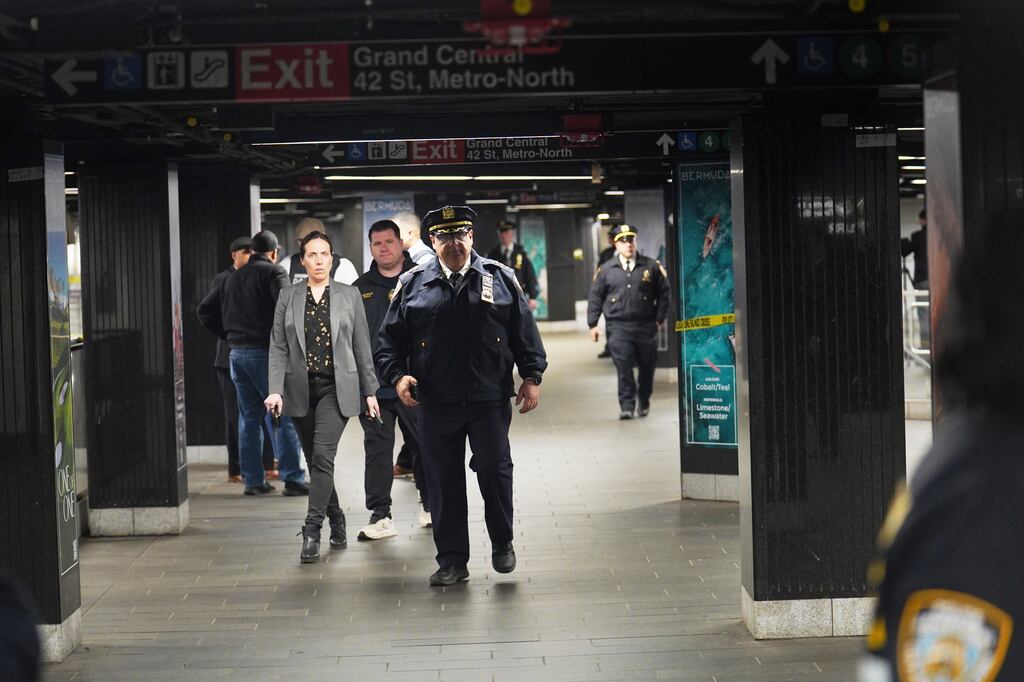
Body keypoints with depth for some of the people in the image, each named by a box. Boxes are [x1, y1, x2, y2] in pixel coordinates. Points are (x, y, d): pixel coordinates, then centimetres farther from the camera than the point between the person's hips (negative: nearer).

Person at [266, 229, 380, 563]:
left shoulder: (349, 295, 4)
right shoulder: (288, 297, 6)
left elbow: (362, 347, 6)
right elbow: (278, 347, 3)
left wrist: (369, 391, 4)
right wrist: (275, 390, -8)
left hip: (337, 388, -2)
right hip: (301, 389, 2)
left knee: (322, 456, -16)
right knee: (316, 461, 9)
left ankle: (312, 531, -16)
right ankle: (336, 522, 26)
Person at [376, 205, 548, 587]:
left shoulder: (500, 279, 7)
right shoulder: (413, 284, 7)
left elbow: (525, 330, 8)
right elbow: (391, 339, 8)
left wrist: (532, 376, 2)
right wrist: (398, 375, -7)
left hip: (490, 401, -1)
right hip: (435, 404, 1)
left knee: (494, 469, -4)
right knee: (443, 481, 4)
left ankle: (502, 542, 21)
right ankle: (452, 561, 14)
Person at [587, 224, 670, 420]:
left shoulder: (651, 267, 4)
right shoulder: (606, 270, 5)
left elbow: (663, 293, 9)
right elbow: (595, 297, 8)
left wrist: (660, 318, 4)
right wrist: (592, 324, 4)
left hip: (646, 326, 1)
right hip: (618, 327, -1)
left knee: (647, 366, 8)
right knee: (623, 367, -9)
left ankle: (644, 403, 26)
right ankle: (626, 406, -5)